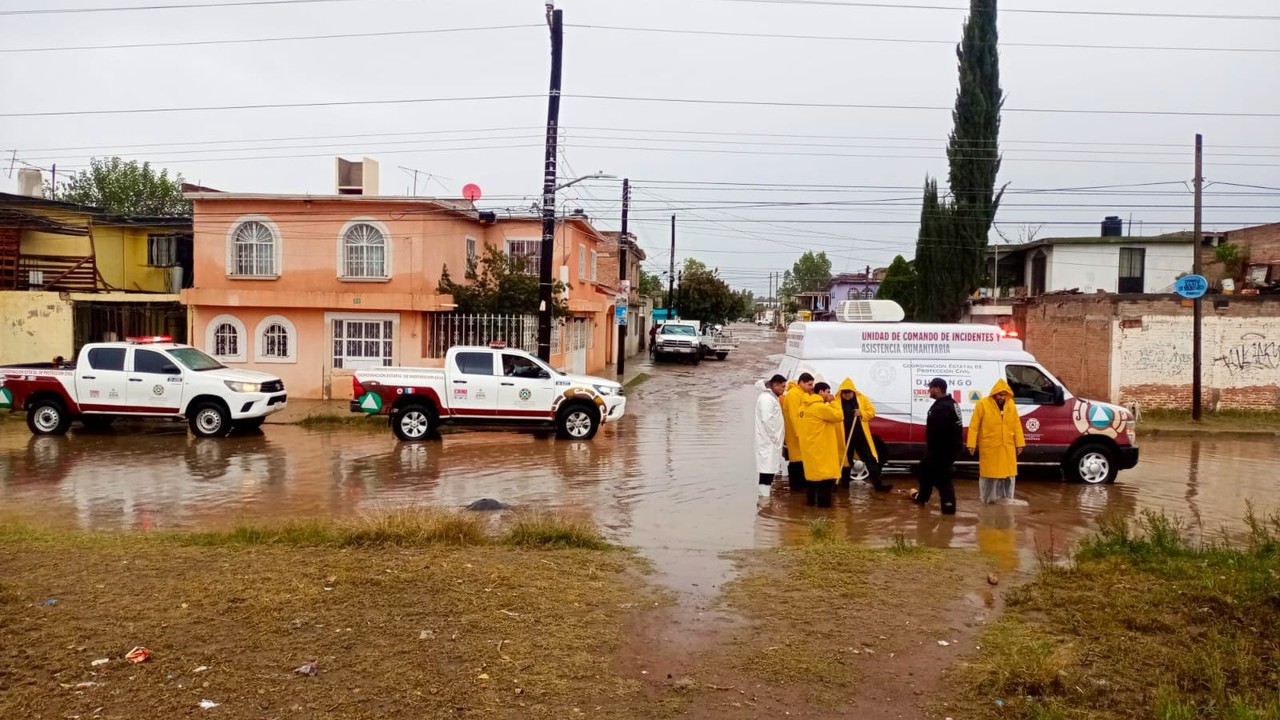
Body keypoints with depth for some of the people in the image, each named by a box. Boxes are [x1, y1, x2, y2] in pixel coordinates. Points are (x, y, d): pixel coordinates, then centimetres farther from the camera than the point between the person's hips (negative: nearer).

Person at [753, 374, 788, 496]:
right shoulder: (766, 398, -13)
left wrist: (777, 438, 15)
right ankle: (764, 496, -11)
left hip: (771, 441, 10)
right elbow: (767, 420, -21)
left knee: (769, 469, 10)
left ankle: (764, 495, 14)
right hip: (768, 441, -10)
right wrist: (774, 437, -17)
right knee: (767, 469, -10)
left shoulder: (772, 397, 18)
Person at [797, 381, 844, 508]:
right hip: (821, 448, -9)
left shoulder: (805, 407, 13)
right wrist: (833, 402, -7)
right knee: (825, 474, -6)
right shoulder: (820, 407, -16)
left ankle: (811, 499, 20)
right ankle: (823, 501, -6)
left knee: (812, 472, 15)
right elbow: (838, 415, -18)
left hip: (810, 447, 9)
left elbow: (799, 426, 16)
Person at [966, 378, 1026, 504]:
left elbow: (1017, 425, 9)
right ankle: (987, 498, 15)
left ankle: (1006, 498, 21)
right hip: (989, 447, -4)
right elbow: (974, 426, -9)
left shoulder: (1011, 405, 5)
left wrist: (1019, 443, 7)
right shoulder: (983, 404, -10)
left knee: (1008, 473, 10)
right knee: (989, 473, 4)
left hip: (1007, 448, 4)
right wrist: (972, 444, -11)